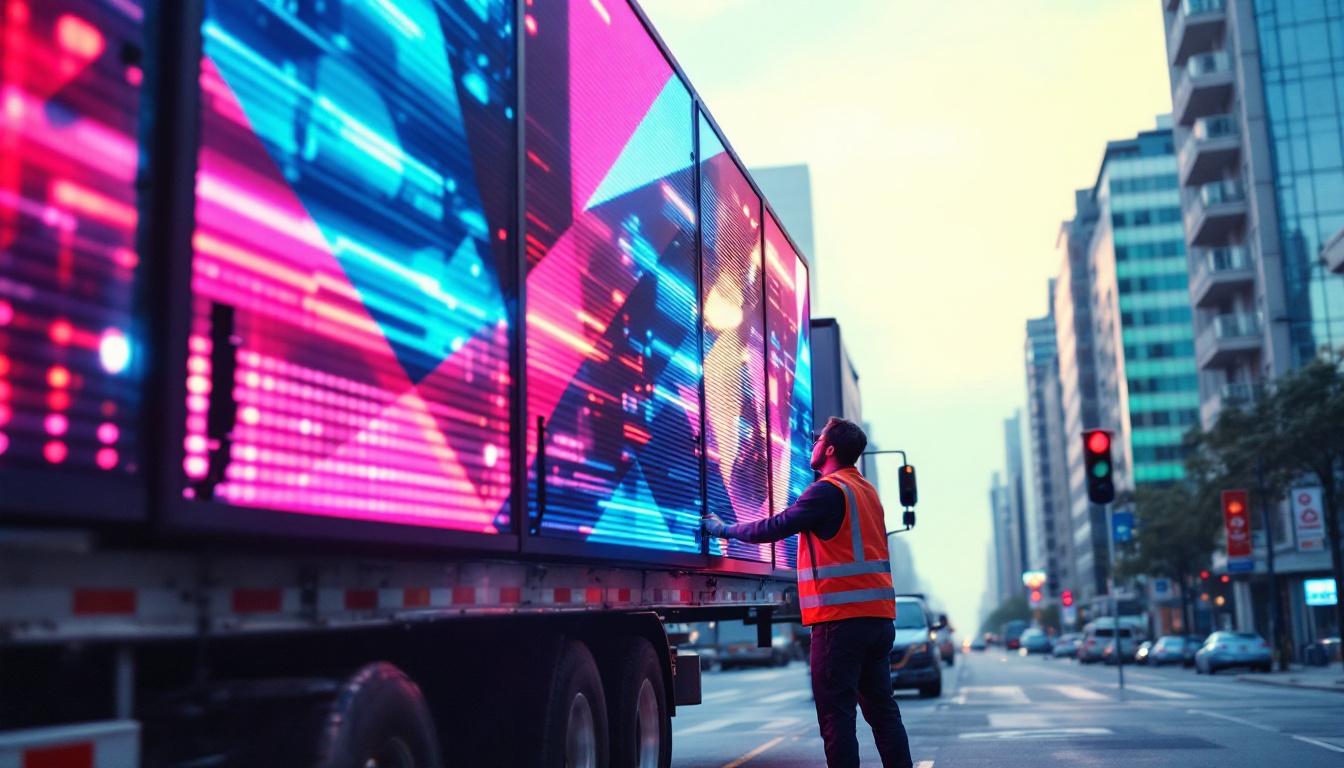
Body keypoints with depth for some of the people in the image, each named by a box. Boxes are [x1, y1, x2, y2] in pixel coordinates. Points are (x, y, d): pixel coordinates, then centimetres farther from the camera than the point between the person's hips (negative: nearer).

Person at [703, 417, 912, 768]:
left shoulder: (828, 491, -11)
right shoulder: (867, 490, 18)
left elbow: (776, 527, -11)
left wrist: (724, 530, 1)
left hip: (842, 618, -9)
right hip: (879, 616, 9)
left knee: (836, 712, -4)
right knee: (881, 707, 13)